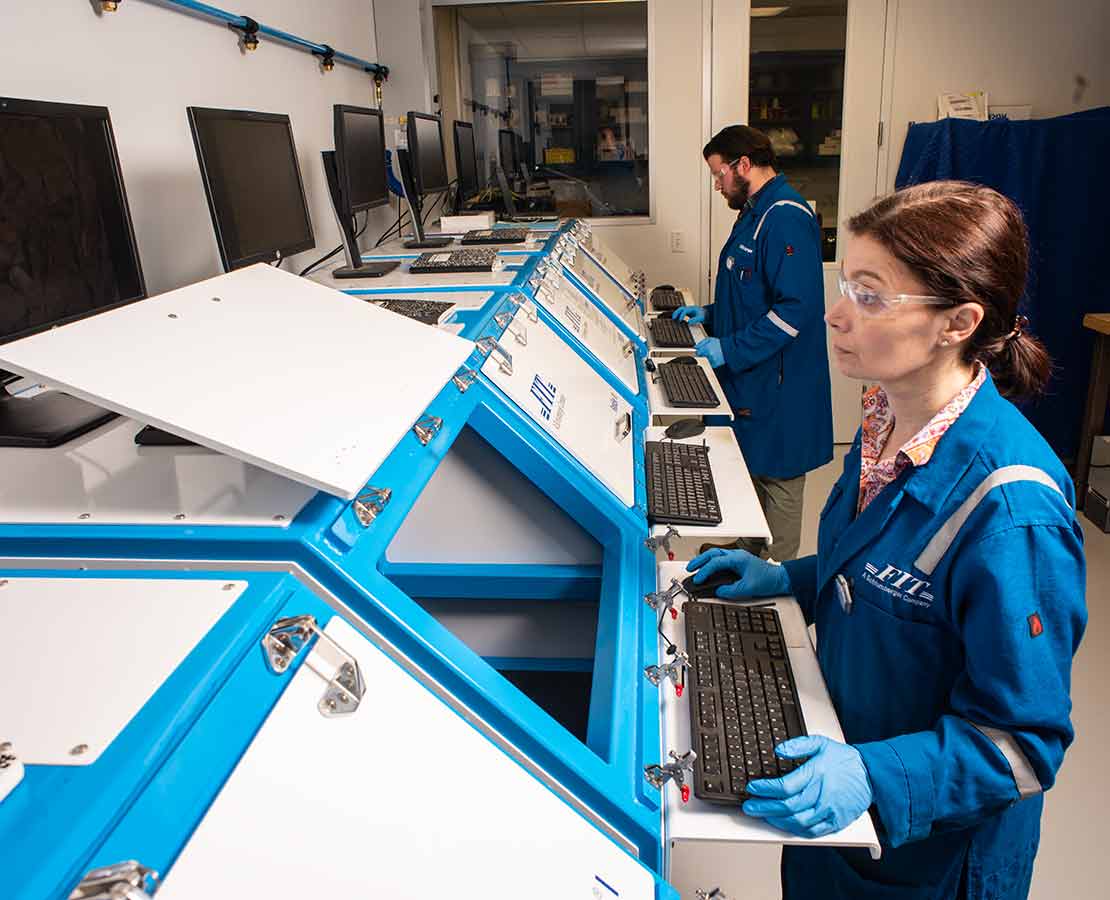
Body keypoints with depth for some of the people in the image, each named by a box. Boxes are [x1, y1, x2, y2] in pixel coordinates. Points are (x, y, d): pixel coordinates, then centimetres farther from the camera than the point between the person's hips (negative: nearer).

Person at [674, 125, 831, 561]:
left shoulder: (786, 218, -21)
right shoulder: (755, 212, 13)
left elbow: (795, 307, -28)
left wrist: (730, 349, -24)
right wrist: (710, 315, 14)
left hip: (778, 382, -10)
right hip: (750, 377, 10)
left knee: (778, 478, 4)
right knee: (751, 467, 20)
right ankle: (749, 551, 37)